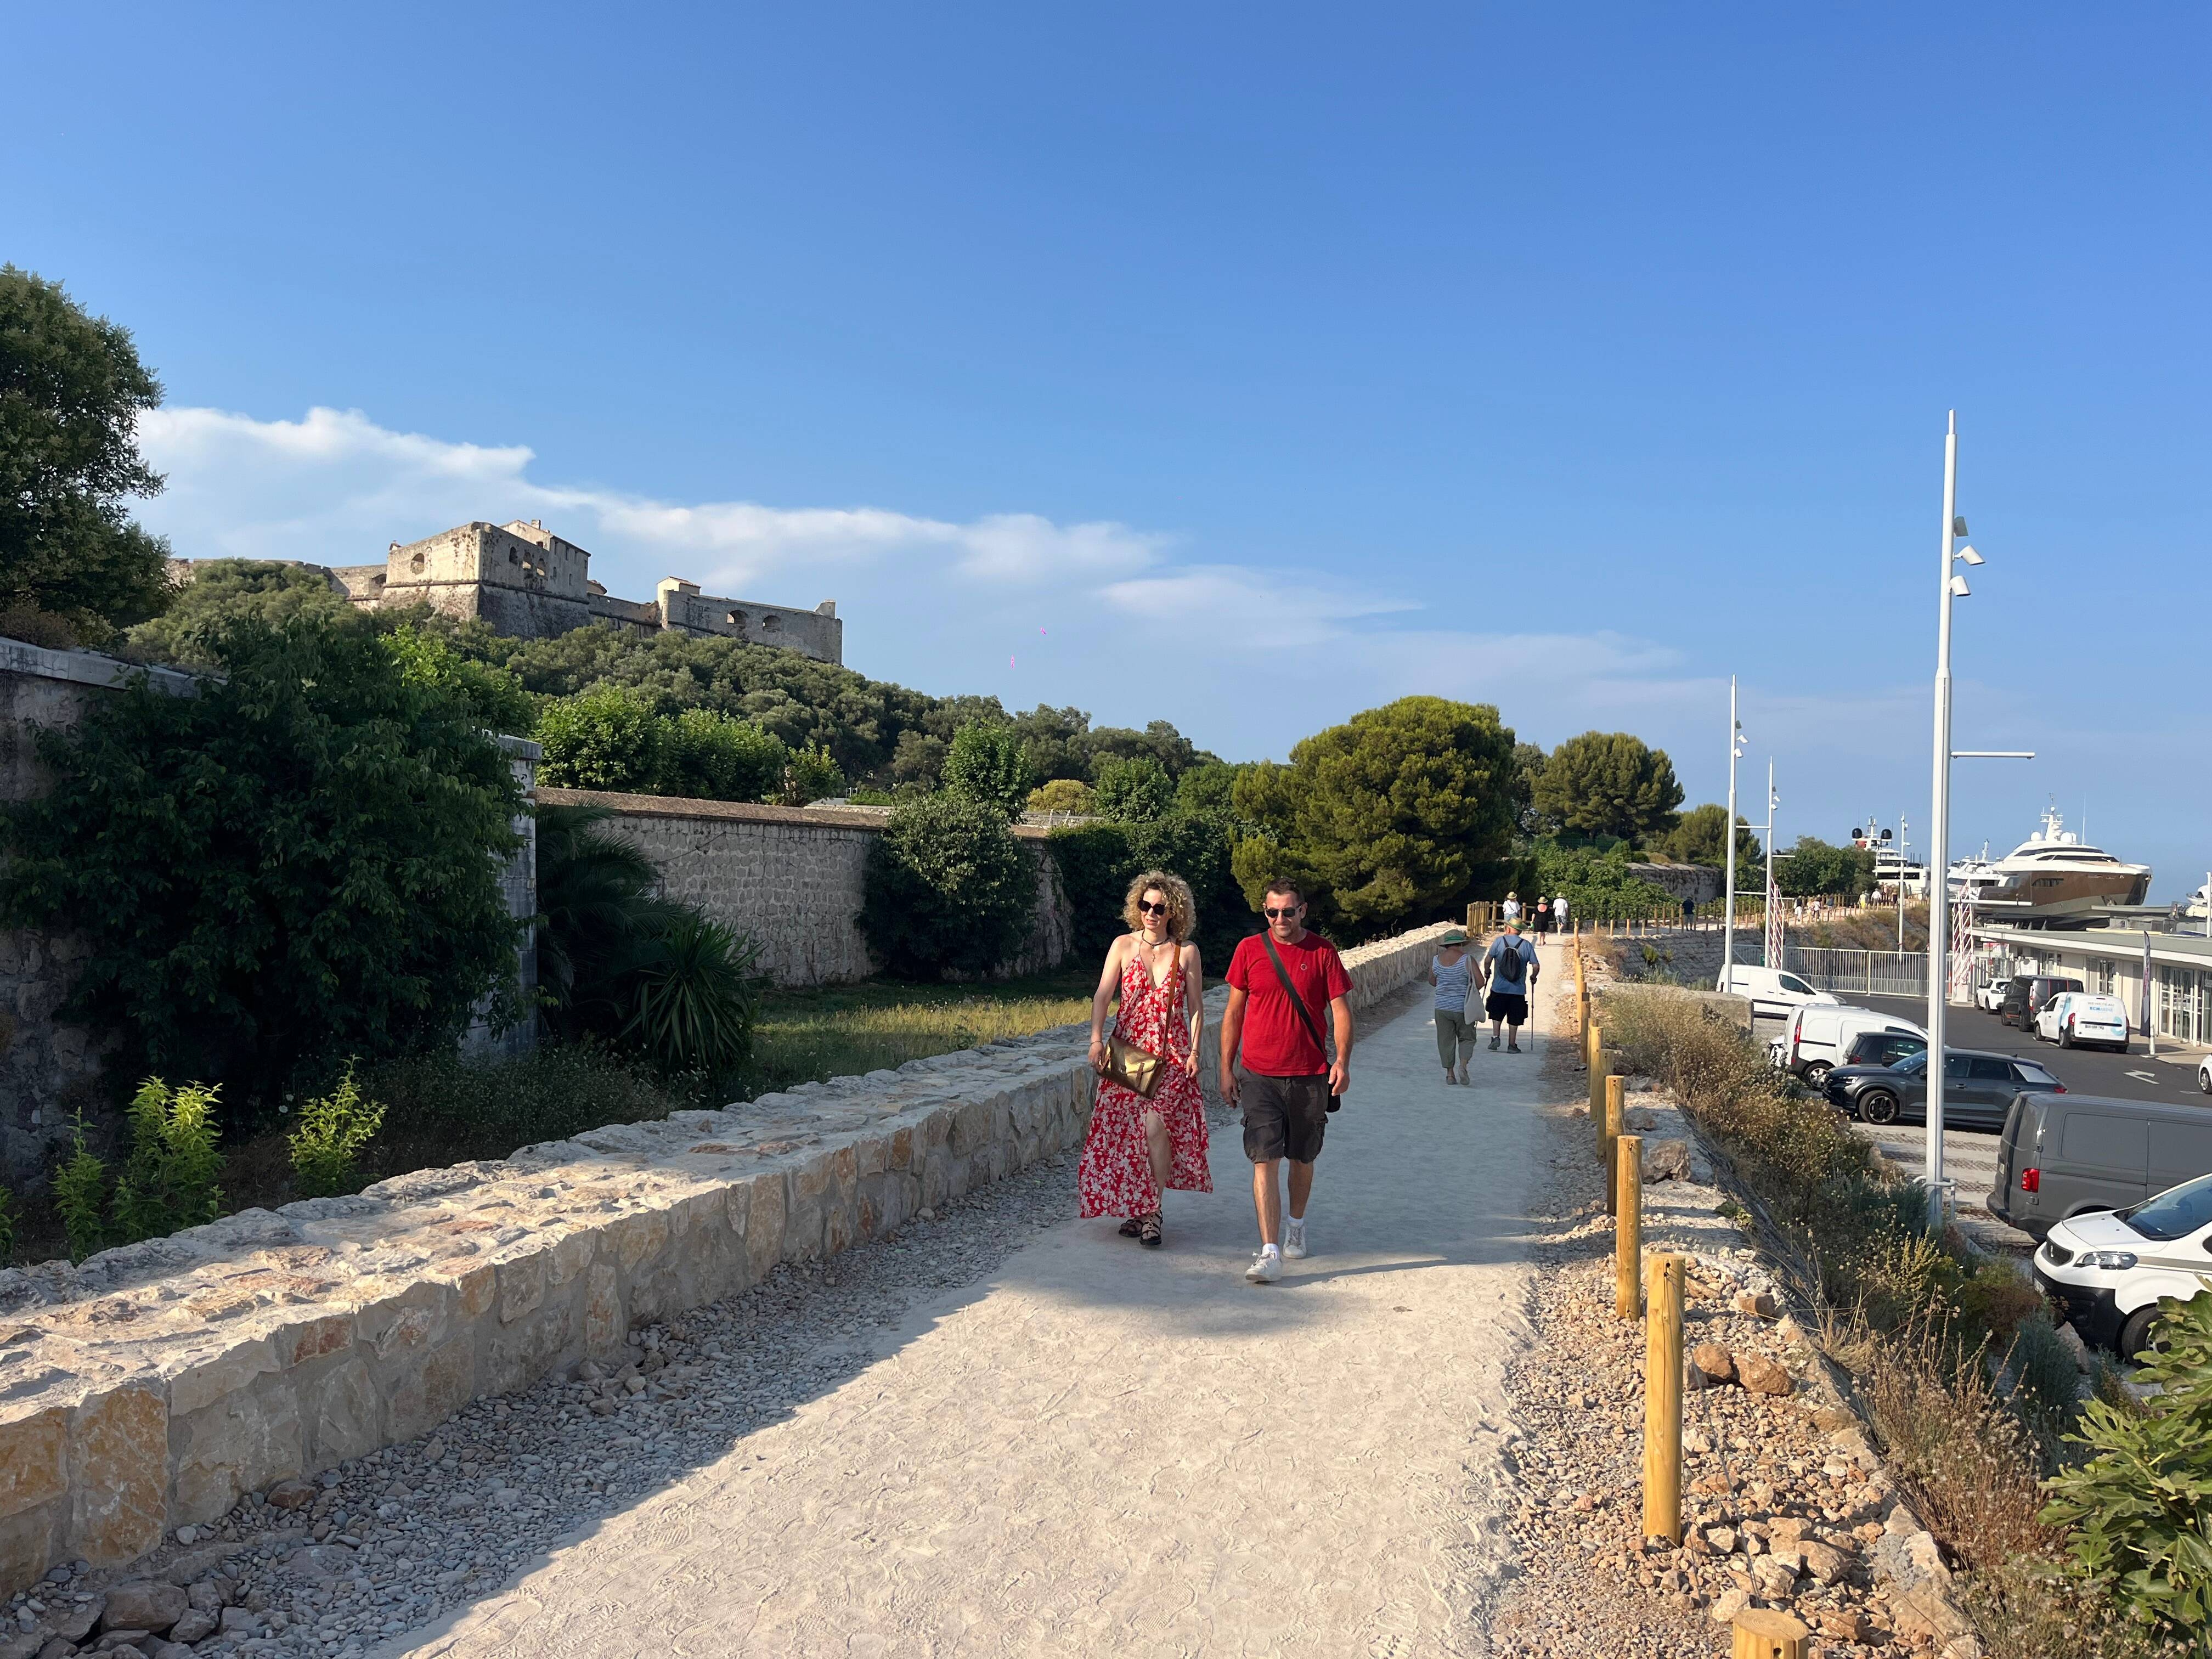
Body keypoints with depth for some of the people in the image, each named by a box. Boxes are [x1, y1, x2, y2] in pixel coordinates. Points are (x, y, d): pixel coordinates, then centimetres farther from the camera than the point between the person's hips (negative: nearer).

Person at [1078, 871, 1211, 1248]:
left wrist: (1194, 1051, -4)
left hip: (1171, 1052, -2)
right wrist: (1097, 1039, -12)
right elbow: (1103, 995, -1)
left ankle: (1152, 1212, -3)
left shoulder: (1186, 952, 2)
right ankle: (1138, 1209, 18)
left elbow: (1196, 1007, 5)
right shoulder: (1123, 945, 4)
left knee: (1156, 1125, -15)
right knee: (1128, 1129, 3)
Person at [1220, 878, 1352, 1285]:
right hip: (1261, 1076, -1)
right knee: (1265, 1161, -9)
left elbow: (1341, 1010, 0)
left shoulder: (1323, 953, 0)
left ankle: (1296, 1226, 39)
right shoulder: (1249, 950, 1)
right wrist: (1226, 1070, 5)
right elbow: (1233, 1013, 7)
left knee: (1302, 1158, 14)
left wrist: (1342, 1060, -15)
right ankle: (1269, 1252, -10)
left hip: (1310, 1076, 1)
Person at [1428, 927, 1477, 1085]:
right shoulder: (1467, 960, -12)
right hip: (1463, 1008, -2)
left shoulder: (1435, 960, -1)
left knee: (1446, 1040, 11)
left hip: (1442, 1007, 2)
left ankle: (1449, 1073, 12)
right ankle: (1463, 1065, -9)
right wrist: (1467, 987, 6)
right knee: (1466, 1038, 12)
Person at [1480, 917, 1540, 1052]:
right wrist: (1533, 977, 16)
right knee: (1514, 1018, 10)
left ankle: (1495, 1036, 2)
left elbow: (1488, 959, -7)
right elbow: (1535, 966, -3)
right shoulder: (1527, 945, -2)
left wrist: (1487, 972, 12)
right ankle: (1512, 1045, 12)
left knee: (1497, 1014, 17)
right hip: (1518, 990, 1)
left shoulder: (1499, 941, -5)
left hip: (1499, 987, 0)